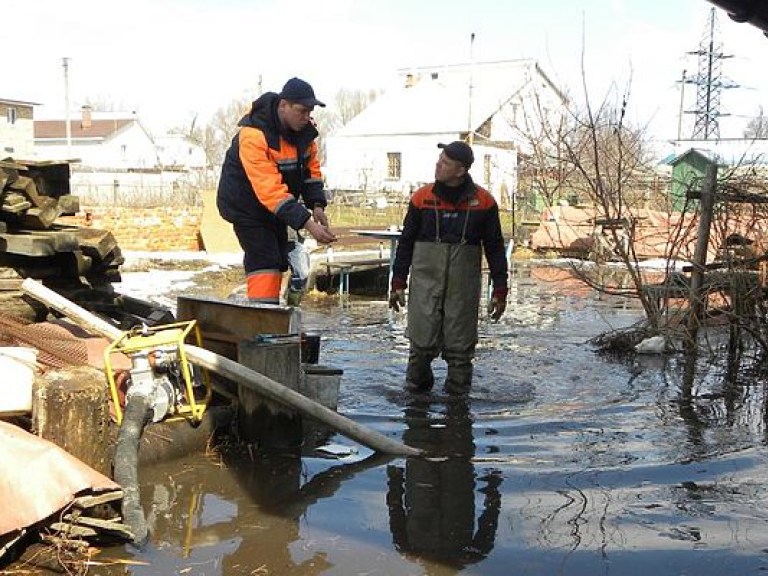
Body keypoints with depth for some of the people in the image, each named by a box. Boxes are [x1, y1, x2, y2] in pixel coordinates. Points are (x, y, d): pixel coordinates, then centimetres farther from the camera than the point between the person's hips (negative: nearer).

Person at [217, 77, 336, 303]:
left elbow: (311, 166, 4)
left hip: (275, 206, 8)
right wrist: (307, 224, -42)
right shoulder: (254, 135, -32)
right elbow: (270, 190, -38)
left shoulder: (304, 128, -8)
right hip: (246, 205, -8)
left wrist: (316, 204, -13)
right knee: (263, 262, -18)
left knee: (278, 261, 12)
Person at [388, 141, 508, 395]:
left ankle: (458, 394, 17)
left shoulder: (483, 202, 2)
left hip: (464, 285, 0)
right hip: (425, 281, 0)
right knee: (422, 343, -2)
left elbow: (495, 247, 7)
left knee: (460, 346, 5)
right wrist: (398, 283, 6)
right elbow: (406, 242, 9)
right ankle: (416, 391, 17)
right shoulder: (422, 197, 3)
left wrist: (500, 291, 4)